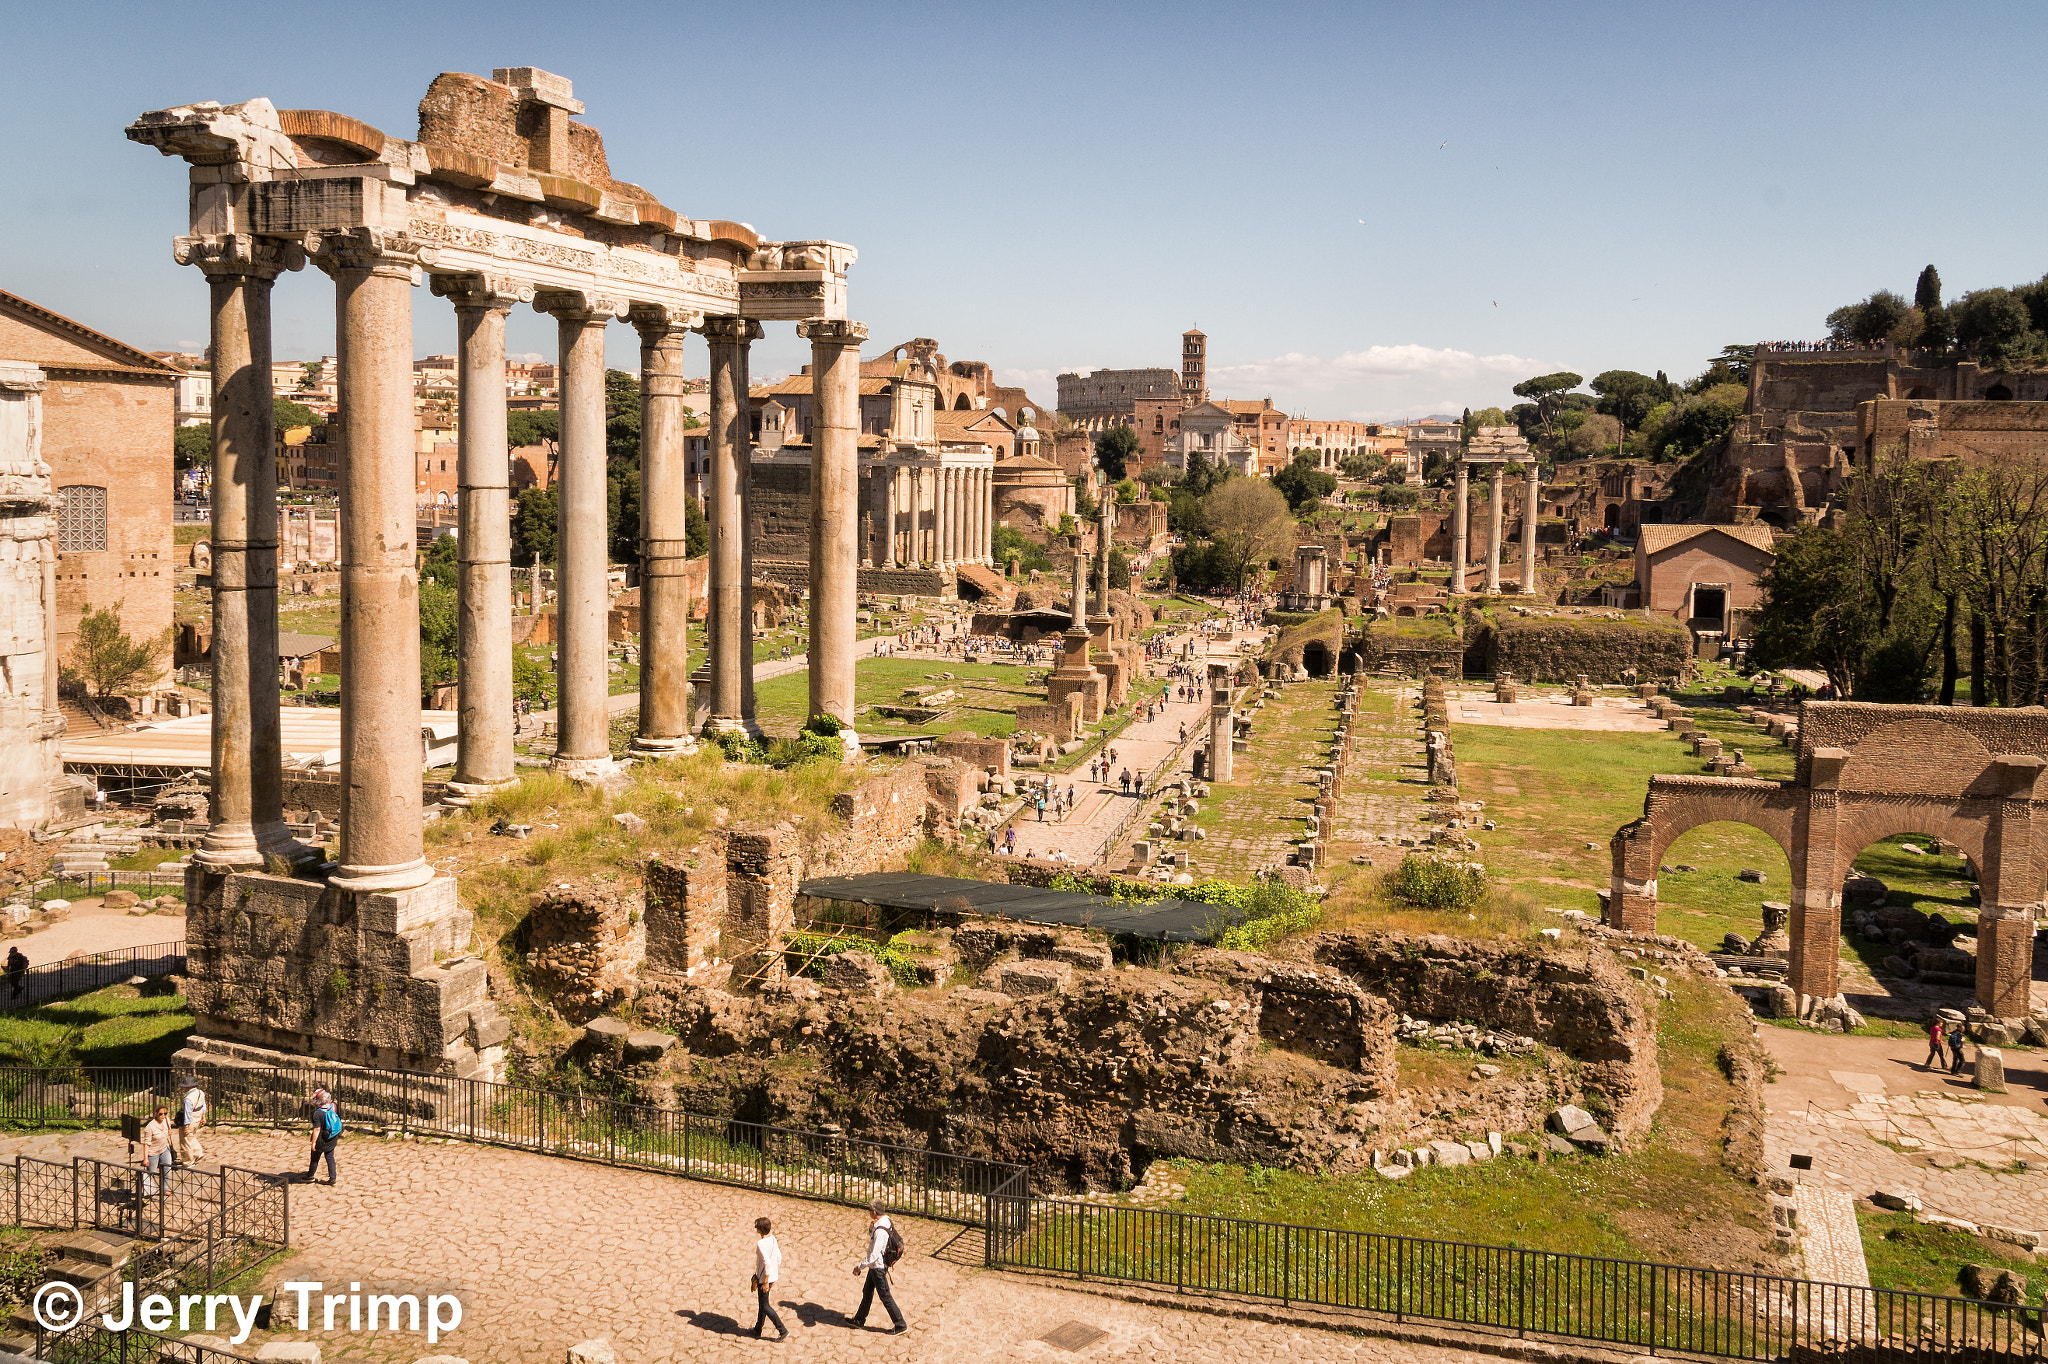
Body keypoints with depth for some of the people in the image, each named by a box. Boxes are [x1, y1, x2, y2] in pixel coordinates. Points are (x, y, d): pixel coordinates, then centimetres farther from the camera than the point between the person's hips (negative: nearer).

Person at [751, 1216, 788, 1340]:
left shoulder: (761, 1244, -24)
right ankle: (757, 1331, 32)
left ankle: (783, 1330, 2)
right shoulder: (773, 1239, 2)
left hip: (764, 1278, -9)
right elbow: (778, 1258, 10)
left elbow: (767, 1263, -28)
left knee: (765, 1306, 3)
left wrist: (766, 1282, -21)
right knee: (762, 1303, 20)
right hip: (773, 1276, 9)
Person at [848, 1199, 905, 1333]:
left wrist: (860, 1267, -17)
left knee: (885, 1296, 3)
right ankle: (859, 1320, 38)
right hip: (875, 1266, 10)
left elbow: (874, 1256, -29)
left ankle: (900, 1325, 13)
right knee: (867, 1291, 22)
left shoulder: (880, 1230, -31)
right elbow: (873, 1238, 16)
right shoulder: (886, 1220, -2)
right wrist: (871, 1229, -5)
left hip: (878, 1267, -10)